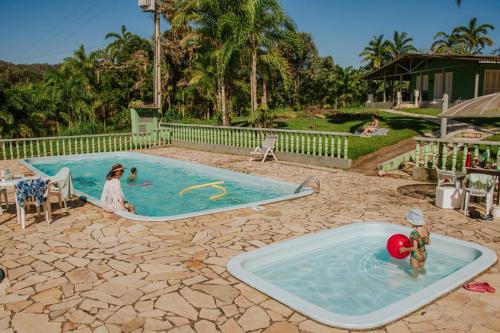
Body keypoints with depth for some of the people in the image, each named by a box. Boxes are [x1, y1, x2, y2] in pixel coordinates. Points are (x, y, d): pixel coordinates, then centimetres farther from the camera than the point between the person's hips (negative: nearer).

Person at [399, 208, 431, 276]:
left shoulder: (415, 233, -29)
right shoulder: (426, 229, -8)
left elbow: (414, 248, -28)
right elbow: (428, 242, 5)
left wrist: (405, 249, -14)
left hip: (416, 256, -7)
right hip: (424, 254, 7)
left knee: (415, 272, 15)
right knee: (422, 268, 31)